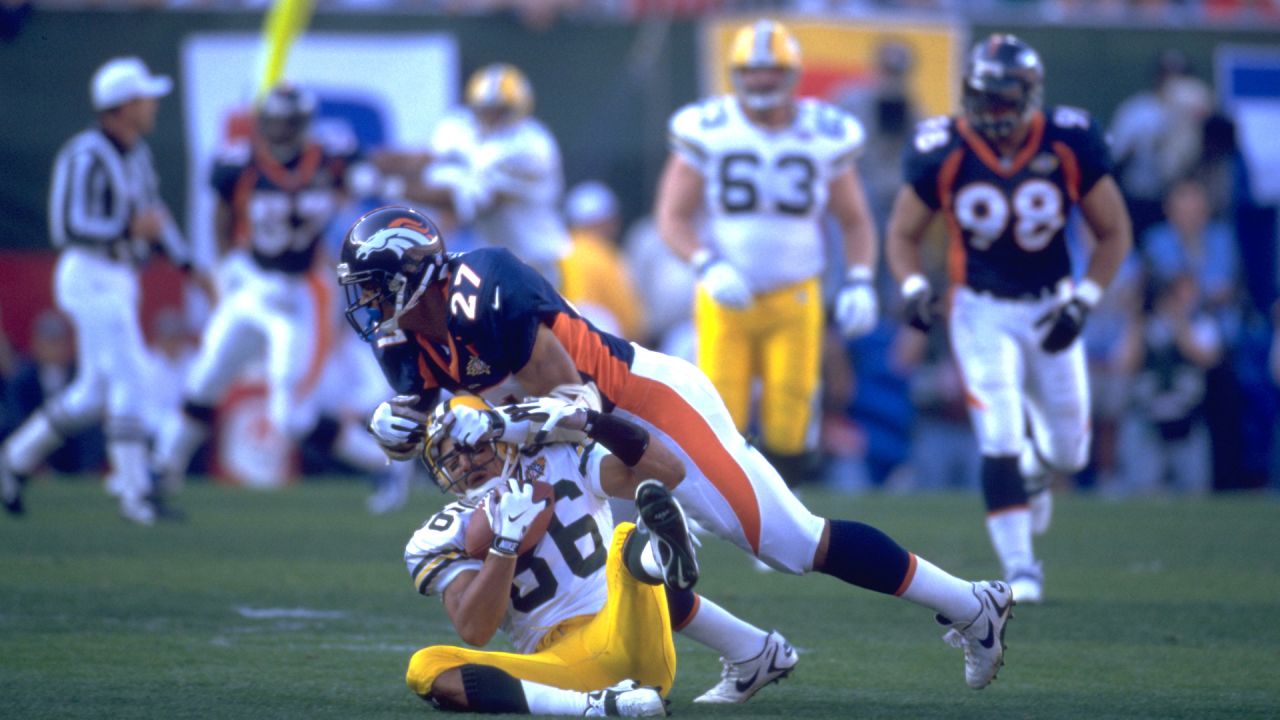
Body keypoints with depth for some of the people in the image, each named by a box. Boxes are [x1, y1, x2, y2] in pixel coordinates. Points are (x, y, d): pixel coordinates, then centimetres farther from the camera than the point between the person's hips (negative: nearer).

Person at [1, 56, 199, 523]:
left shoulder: (136, 153, 13)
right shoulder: (87, 157, -16)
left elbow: (152, 211, 23)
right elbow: (69, 226, -21)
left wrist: (186, 264, 16)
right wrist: (129, 228, -30)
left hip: (118, 282, 9)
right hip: (91, 275, -9)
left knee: (93, 395, 12)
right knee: (129, 382, -11)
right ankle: (135, 492, -8)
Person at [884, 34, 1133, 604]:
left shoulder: (1070, 146, -14)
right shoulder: (943, 154, -15)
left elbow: (1114, 233, -3)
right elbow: (903, 235, 0)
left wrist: (1082, 303, -13)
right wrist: (913, 288, -20)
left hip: (1050, 309, 2)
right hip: (982, 310, -2)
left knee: (1069, 453, 10)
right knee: (1000, 442, -16)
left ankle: (1033, 469, 47)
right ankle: (1019, 568, -8)